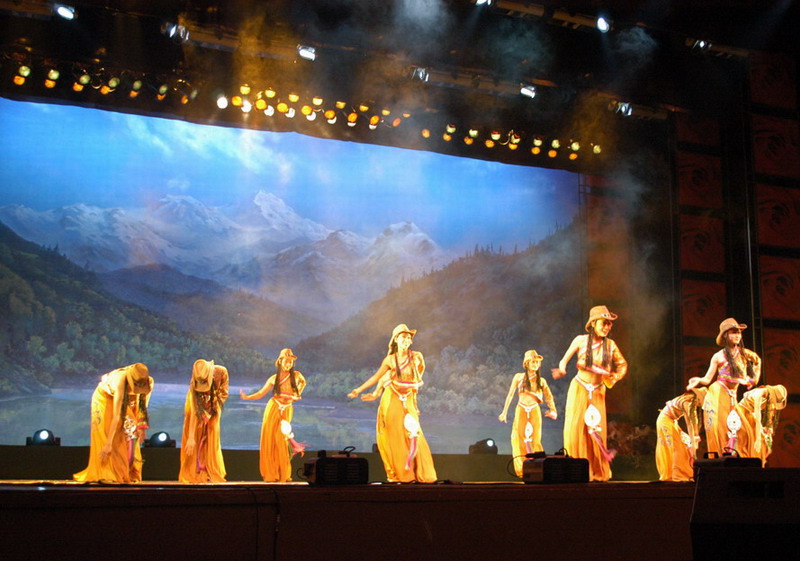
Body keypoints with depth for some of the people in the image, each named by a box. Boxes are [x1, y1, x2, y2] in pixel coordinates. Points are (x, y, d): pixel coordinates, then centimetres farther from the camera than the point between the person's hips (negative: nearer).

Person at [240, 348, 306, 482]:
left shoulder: (296, 375, 4)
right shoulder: (274, 378, 2)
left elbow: (303, 382, 27)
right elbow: (260, 394, 1)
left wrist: (298, 395, 14)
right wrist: (247, 397, -13)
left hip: (287, 410, -1)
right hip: (273, 408, 1)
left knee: (281, 440, -9)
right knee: (269, 440, -3)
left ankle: (284, 474, 3)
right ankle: (270, 473, 5)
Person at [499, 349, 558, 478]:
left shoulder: (541, 380, 9)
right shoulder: (519, 377, 7)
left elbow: (549, 397, 10)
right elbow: (510, 395, 10)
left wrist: (553, 411, -7)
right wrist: (504, 412, 9)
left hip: (534, 412, 0)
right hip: (521, 411, 0)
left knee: (535, 440, -4)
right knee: (519, 440, -6)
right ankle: (522, 470, -5)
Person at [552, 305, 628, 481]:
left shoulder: (610, 345, -1)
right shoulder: (580, 340, -6)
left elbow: (623, 365, 11)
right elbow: (564, 360, -1)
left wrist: (616, 377, -7)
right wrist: (562, 370, -21)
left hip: (597, 392, 2)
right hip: (578, 389, -1)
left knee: (596, 430, -2)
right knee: (575, 428, -6)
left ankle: (598, 472, 7)